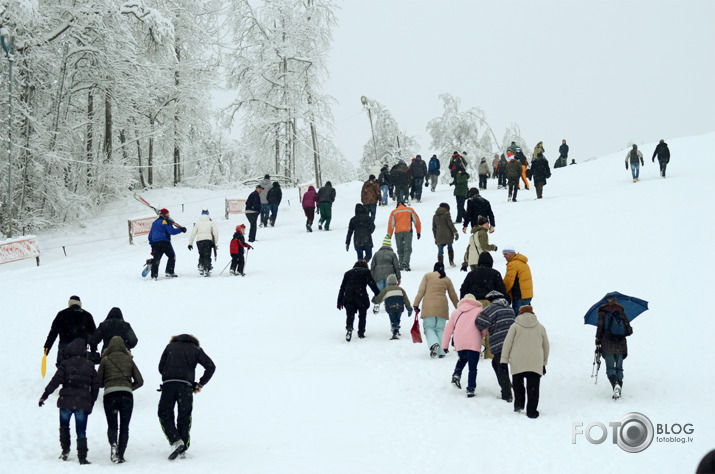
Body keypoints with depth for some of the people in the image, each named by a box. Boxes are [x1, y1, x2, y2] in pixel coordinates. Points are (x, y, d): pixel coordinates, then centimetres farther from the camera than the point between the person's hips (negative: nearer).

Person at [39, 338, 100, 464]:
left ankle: (65, 450, 14)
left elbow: (56, 380, -9)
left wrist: (45, 395, -5)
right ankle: (82, 457, -2)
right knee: (81, 431, 6)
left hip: (66, 401, -1)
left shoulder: (65, 364, -1)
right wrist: (91, 404, 17)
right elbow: (95, 386, 9)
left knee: (64, 425, 22)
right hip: (83, 403, 1)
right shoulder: (90, 366, 8)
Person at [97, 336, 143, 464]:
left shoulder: (105, 360, 10)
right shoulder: (129, 360, 14)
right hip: (126, 395, 1)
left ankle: (113, 444, -21)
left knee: (112, 425, 9)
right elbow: (139, 381, 12)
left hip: (110, 394, -1)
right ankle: (120, 454, 0)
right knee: (124, 427, 10)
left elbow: (98, 382, 11)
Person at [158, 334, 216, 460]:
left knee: (165, 415, 6)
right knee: (184, 418, 8)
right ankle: (183, 450, 3)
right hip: (186, 385, 0)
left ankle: (175, 441, -16)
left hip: (168, 384, 0)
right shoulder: (196, 350, 17)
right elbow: (211, 366, 7)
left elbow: (161, 367, 18)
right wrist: (201, 384, 13)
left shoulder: (170, 347, 21)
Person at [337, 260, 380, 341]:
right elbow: (371, 283, -3)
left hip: (348, 297, 2)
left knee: (350, 315, 1)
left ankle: (349, 328, -26)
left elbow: (342, 287, 18)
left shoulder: (348, 273, 20)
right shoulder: (366, 272, 10)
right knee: (362, 315, 13)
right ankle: (361, 333, 13)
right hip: (361, 297, -2)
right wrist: (377, 294, -2)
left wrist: (339, 301, 20)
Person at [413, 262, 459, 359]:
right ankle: (441, 352, -4)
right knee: (440, 329, 7)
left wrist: (416, 304, 1)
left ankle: (434, 343, -27)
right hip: (442, 308, 2)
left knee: (429, 327, 1)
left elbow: (421, 291, 0)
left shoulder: (427, 276, 8)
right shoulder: (447, 279, 14)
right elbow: (453, 296, 20)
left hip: (429, 307, -2)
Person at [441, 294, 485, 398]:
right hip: (473, 343, -3)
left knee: (462, 359, 29)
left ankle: (457, 374, 4)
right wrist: (480, 338, 24)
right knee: (472, 367, 3)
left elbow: (448, 329, 18)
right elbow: (484, 329, 5)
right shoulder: (479, 310, 13)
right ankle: (470, 390, -5)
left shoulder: (456, 312, 20)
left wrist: (444, 345, 24)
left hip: (459, 343, 3)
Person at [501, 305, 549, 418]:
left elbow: (507, 344, 0)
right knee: (533, 387, 1)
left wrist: (504, 360, 3)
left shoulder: (515, 326, 6)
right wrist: (544, 363, 30)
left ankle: (518, 403, 6)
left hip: (517, 363, -1)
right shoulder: (540, 328, 13)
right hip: (535, 364, 1)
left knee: (517, 384, 18)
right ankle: (531, 411, -3)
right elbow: (546, 346, 20)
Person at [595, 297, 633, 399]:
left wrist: (598, 341, 8)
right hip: (620, 346, 2)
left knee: (610, 368, 1)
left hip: (608, 346, -2)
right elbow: (629, 331, 5)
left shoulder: (603, 314, 1)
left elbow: (600, 328, -7)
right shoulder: (622, 314, 8)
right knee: (619, 368, 14)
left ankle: (615, 384, -27)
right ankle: (618, 391, 6)